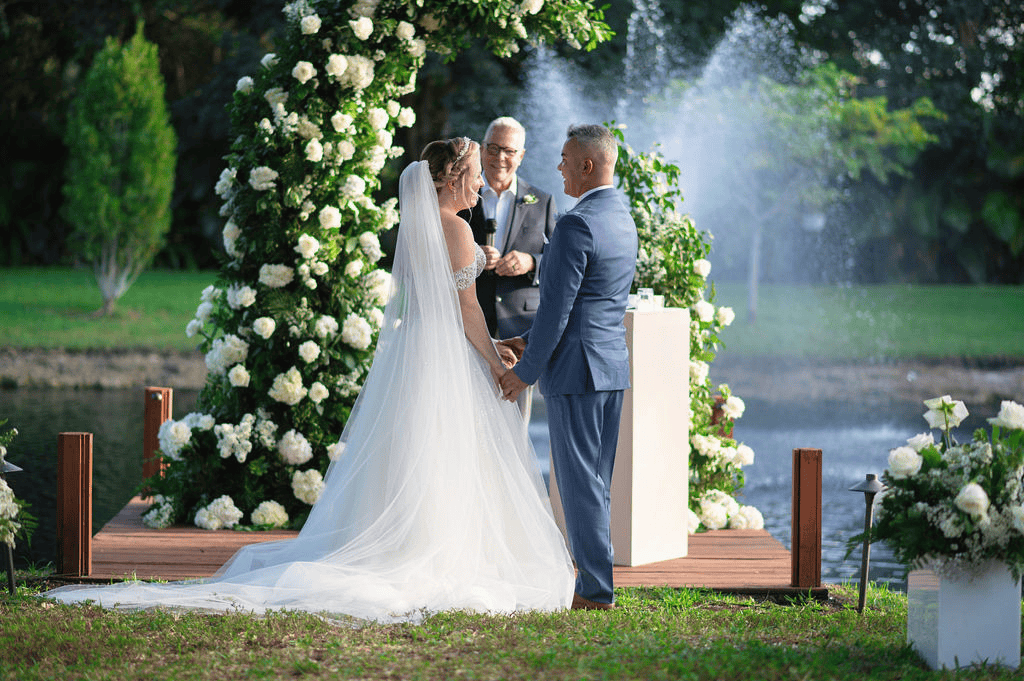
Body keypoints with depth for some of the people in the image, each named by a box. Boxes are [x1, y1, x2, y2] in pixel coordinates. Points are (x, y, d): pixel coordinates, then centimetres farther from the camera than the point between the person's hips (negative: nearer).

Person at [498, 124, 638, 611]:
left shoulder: (576, 225, -17)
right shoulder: (624, 220, 14)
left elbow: (556, 307, -18)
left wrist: (526, 371, -9)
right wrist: (528, 342, 20)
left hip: (576, 369, -9)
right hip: (614, 367, 9)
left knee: (580, 483, -4)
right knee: (595, 483, 13)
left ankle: (595, 591, -2)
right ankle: (595, 580, 18)